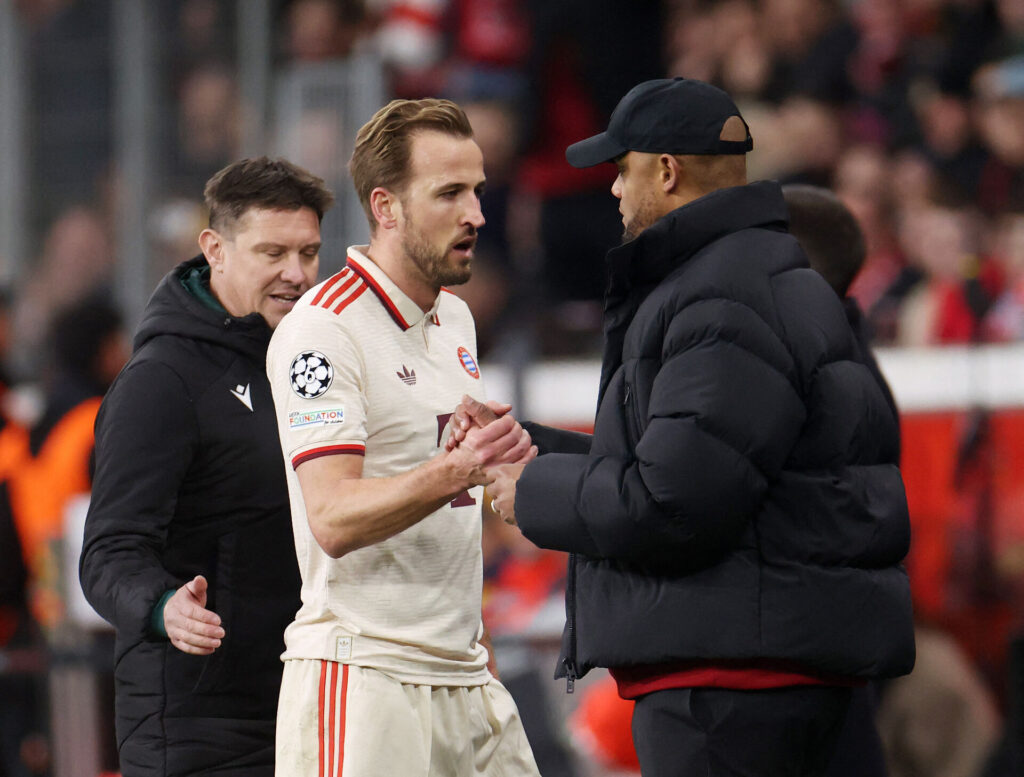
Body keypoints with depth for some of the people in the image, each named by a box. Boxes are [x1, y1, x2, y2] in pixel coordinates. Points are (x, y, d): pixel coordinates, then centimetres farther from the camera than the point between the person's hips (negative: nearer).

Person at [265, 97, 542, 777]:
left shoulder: (455, 319, 16)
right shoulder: (322, 331, -11)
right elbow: (334, 519, -21)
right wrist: (455, 473, -35)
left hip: (465, 678, 8)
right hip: (362, 679, -8)